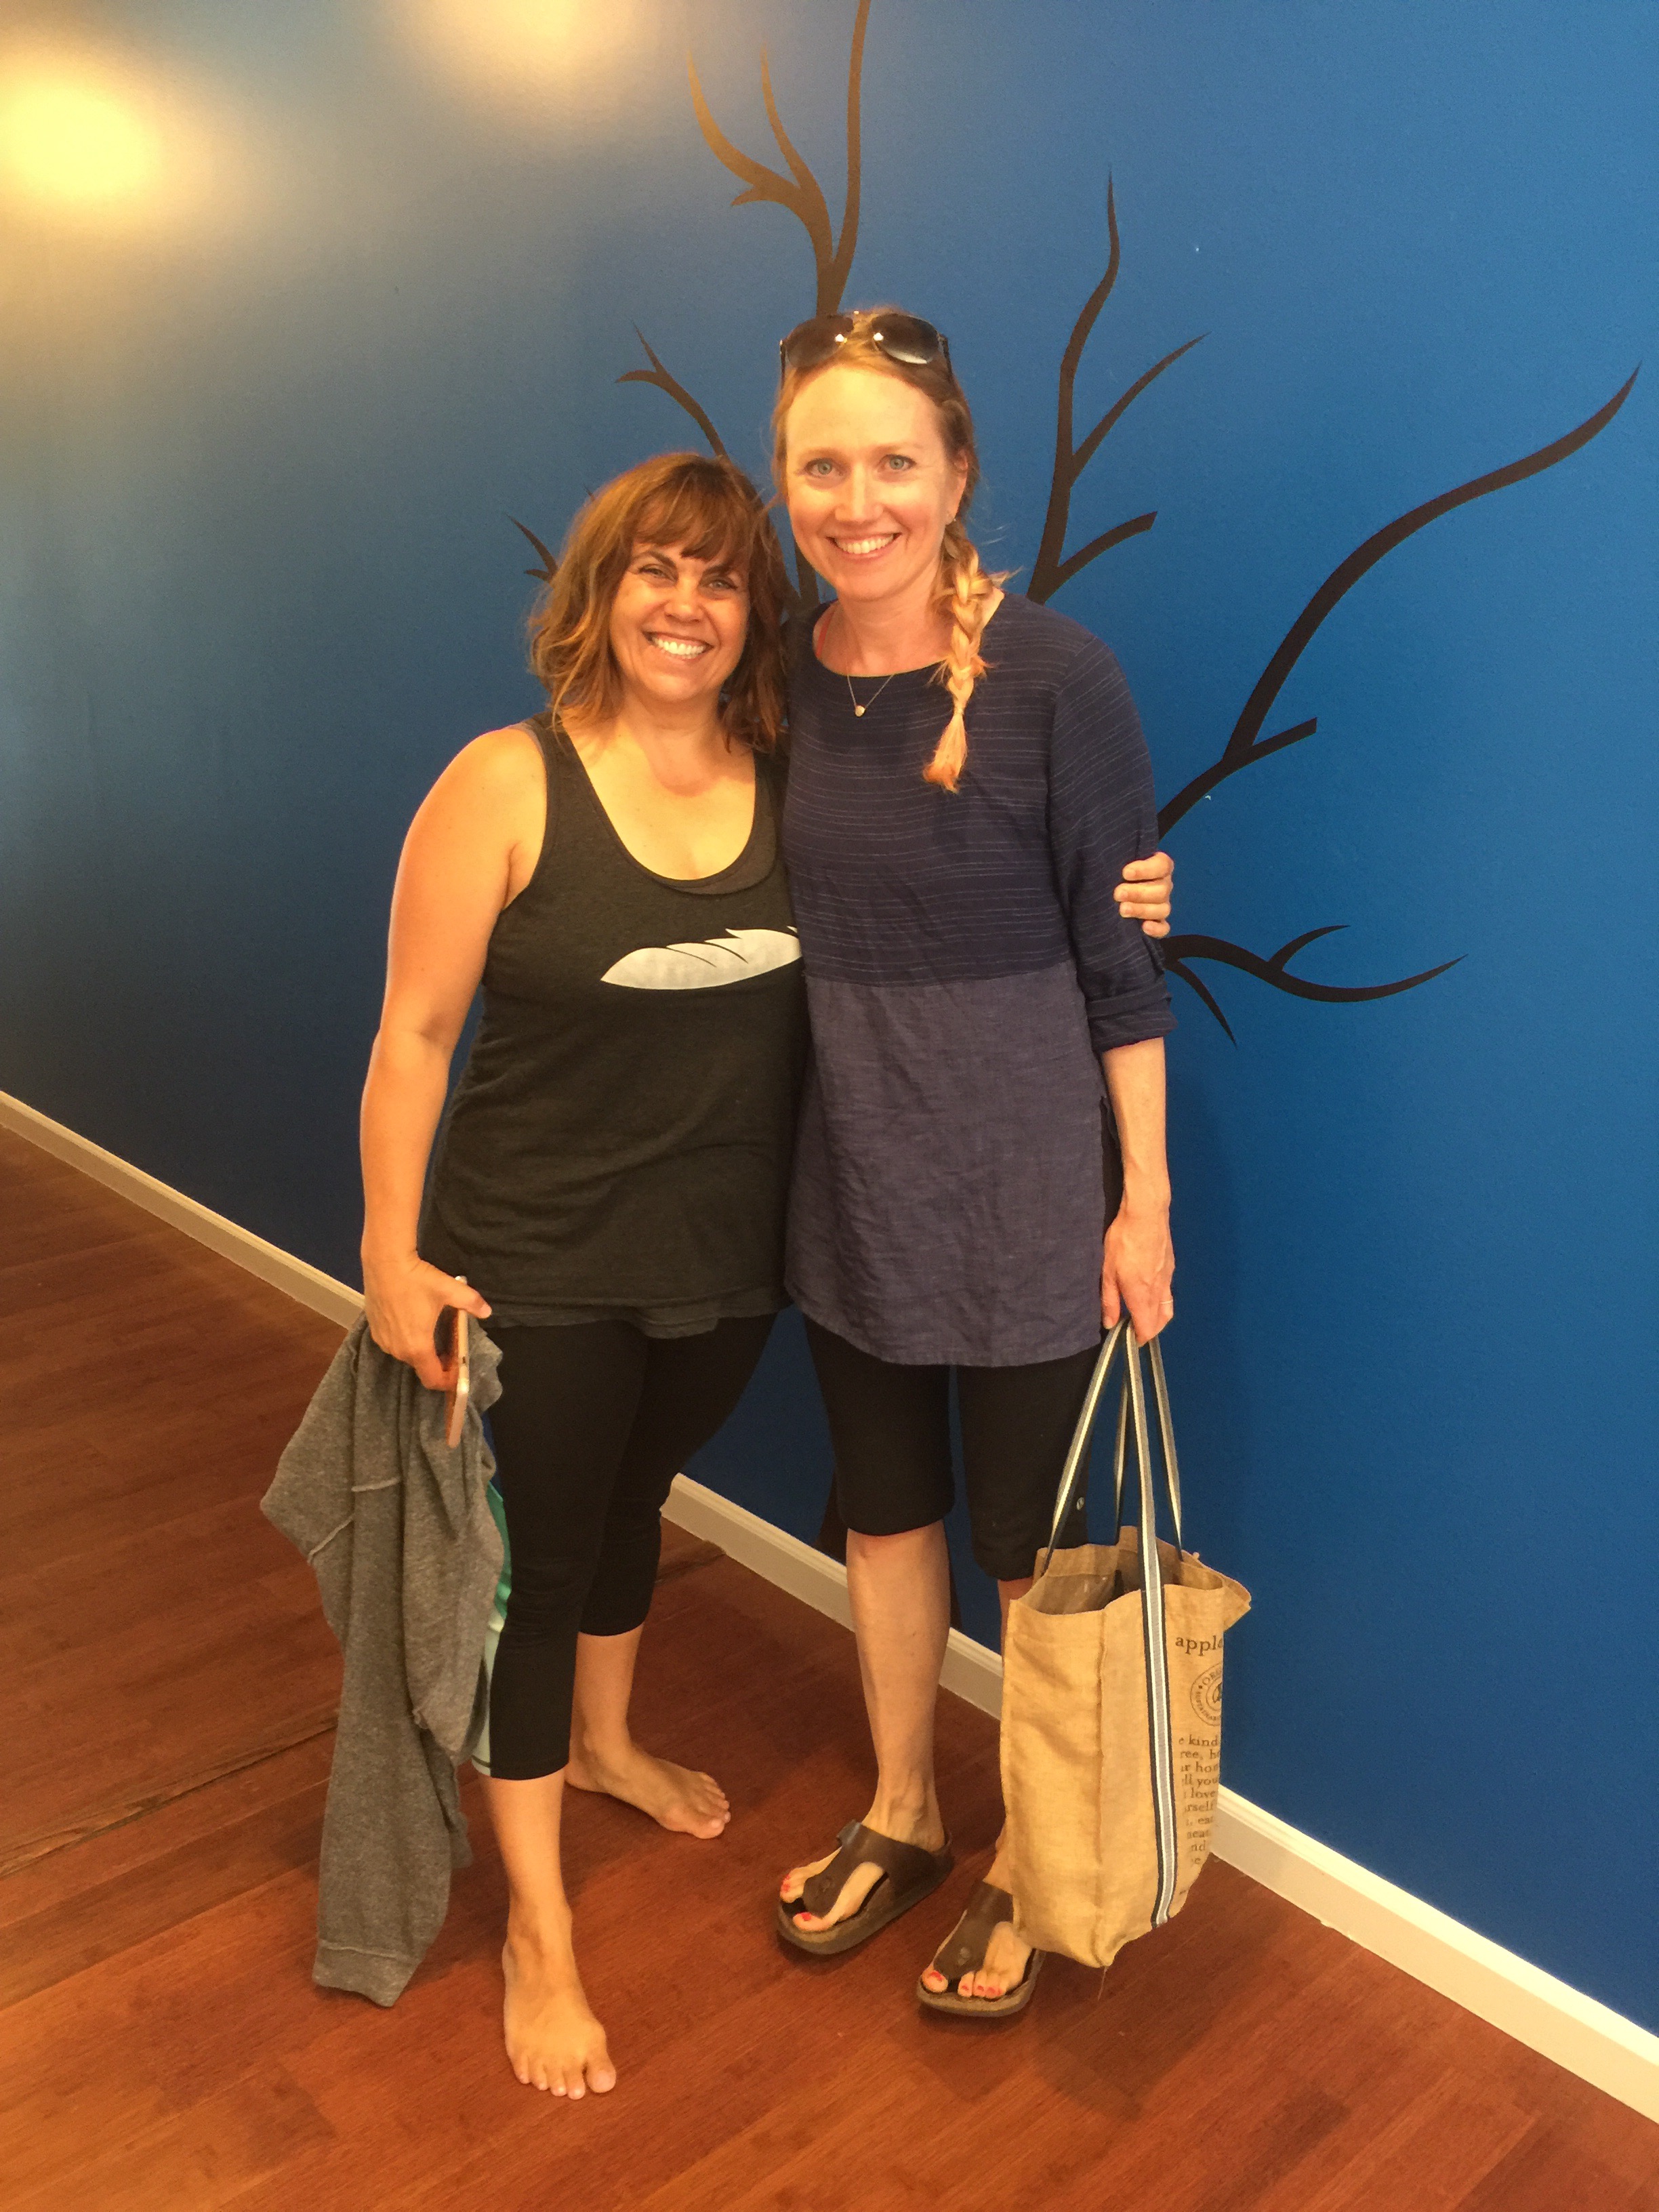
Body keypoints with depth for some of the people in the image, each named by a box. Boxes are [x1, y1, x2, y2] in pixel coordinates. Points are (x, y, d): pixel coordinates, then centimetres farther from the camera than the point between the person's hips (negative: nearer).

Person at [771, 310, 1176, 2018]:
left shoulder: (1054, 677, -17)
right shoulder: (787, 677, -1)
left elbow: (1122, 959, -12)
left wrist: (1146, 1197, -10)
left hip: (1024, 1186, -5)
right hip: (850, 1172, 5)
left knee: (1028, 1537, 11)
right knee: (883, 1506, 20)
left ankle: (1032, 1866, 36)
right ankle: (900, 1814, 44)